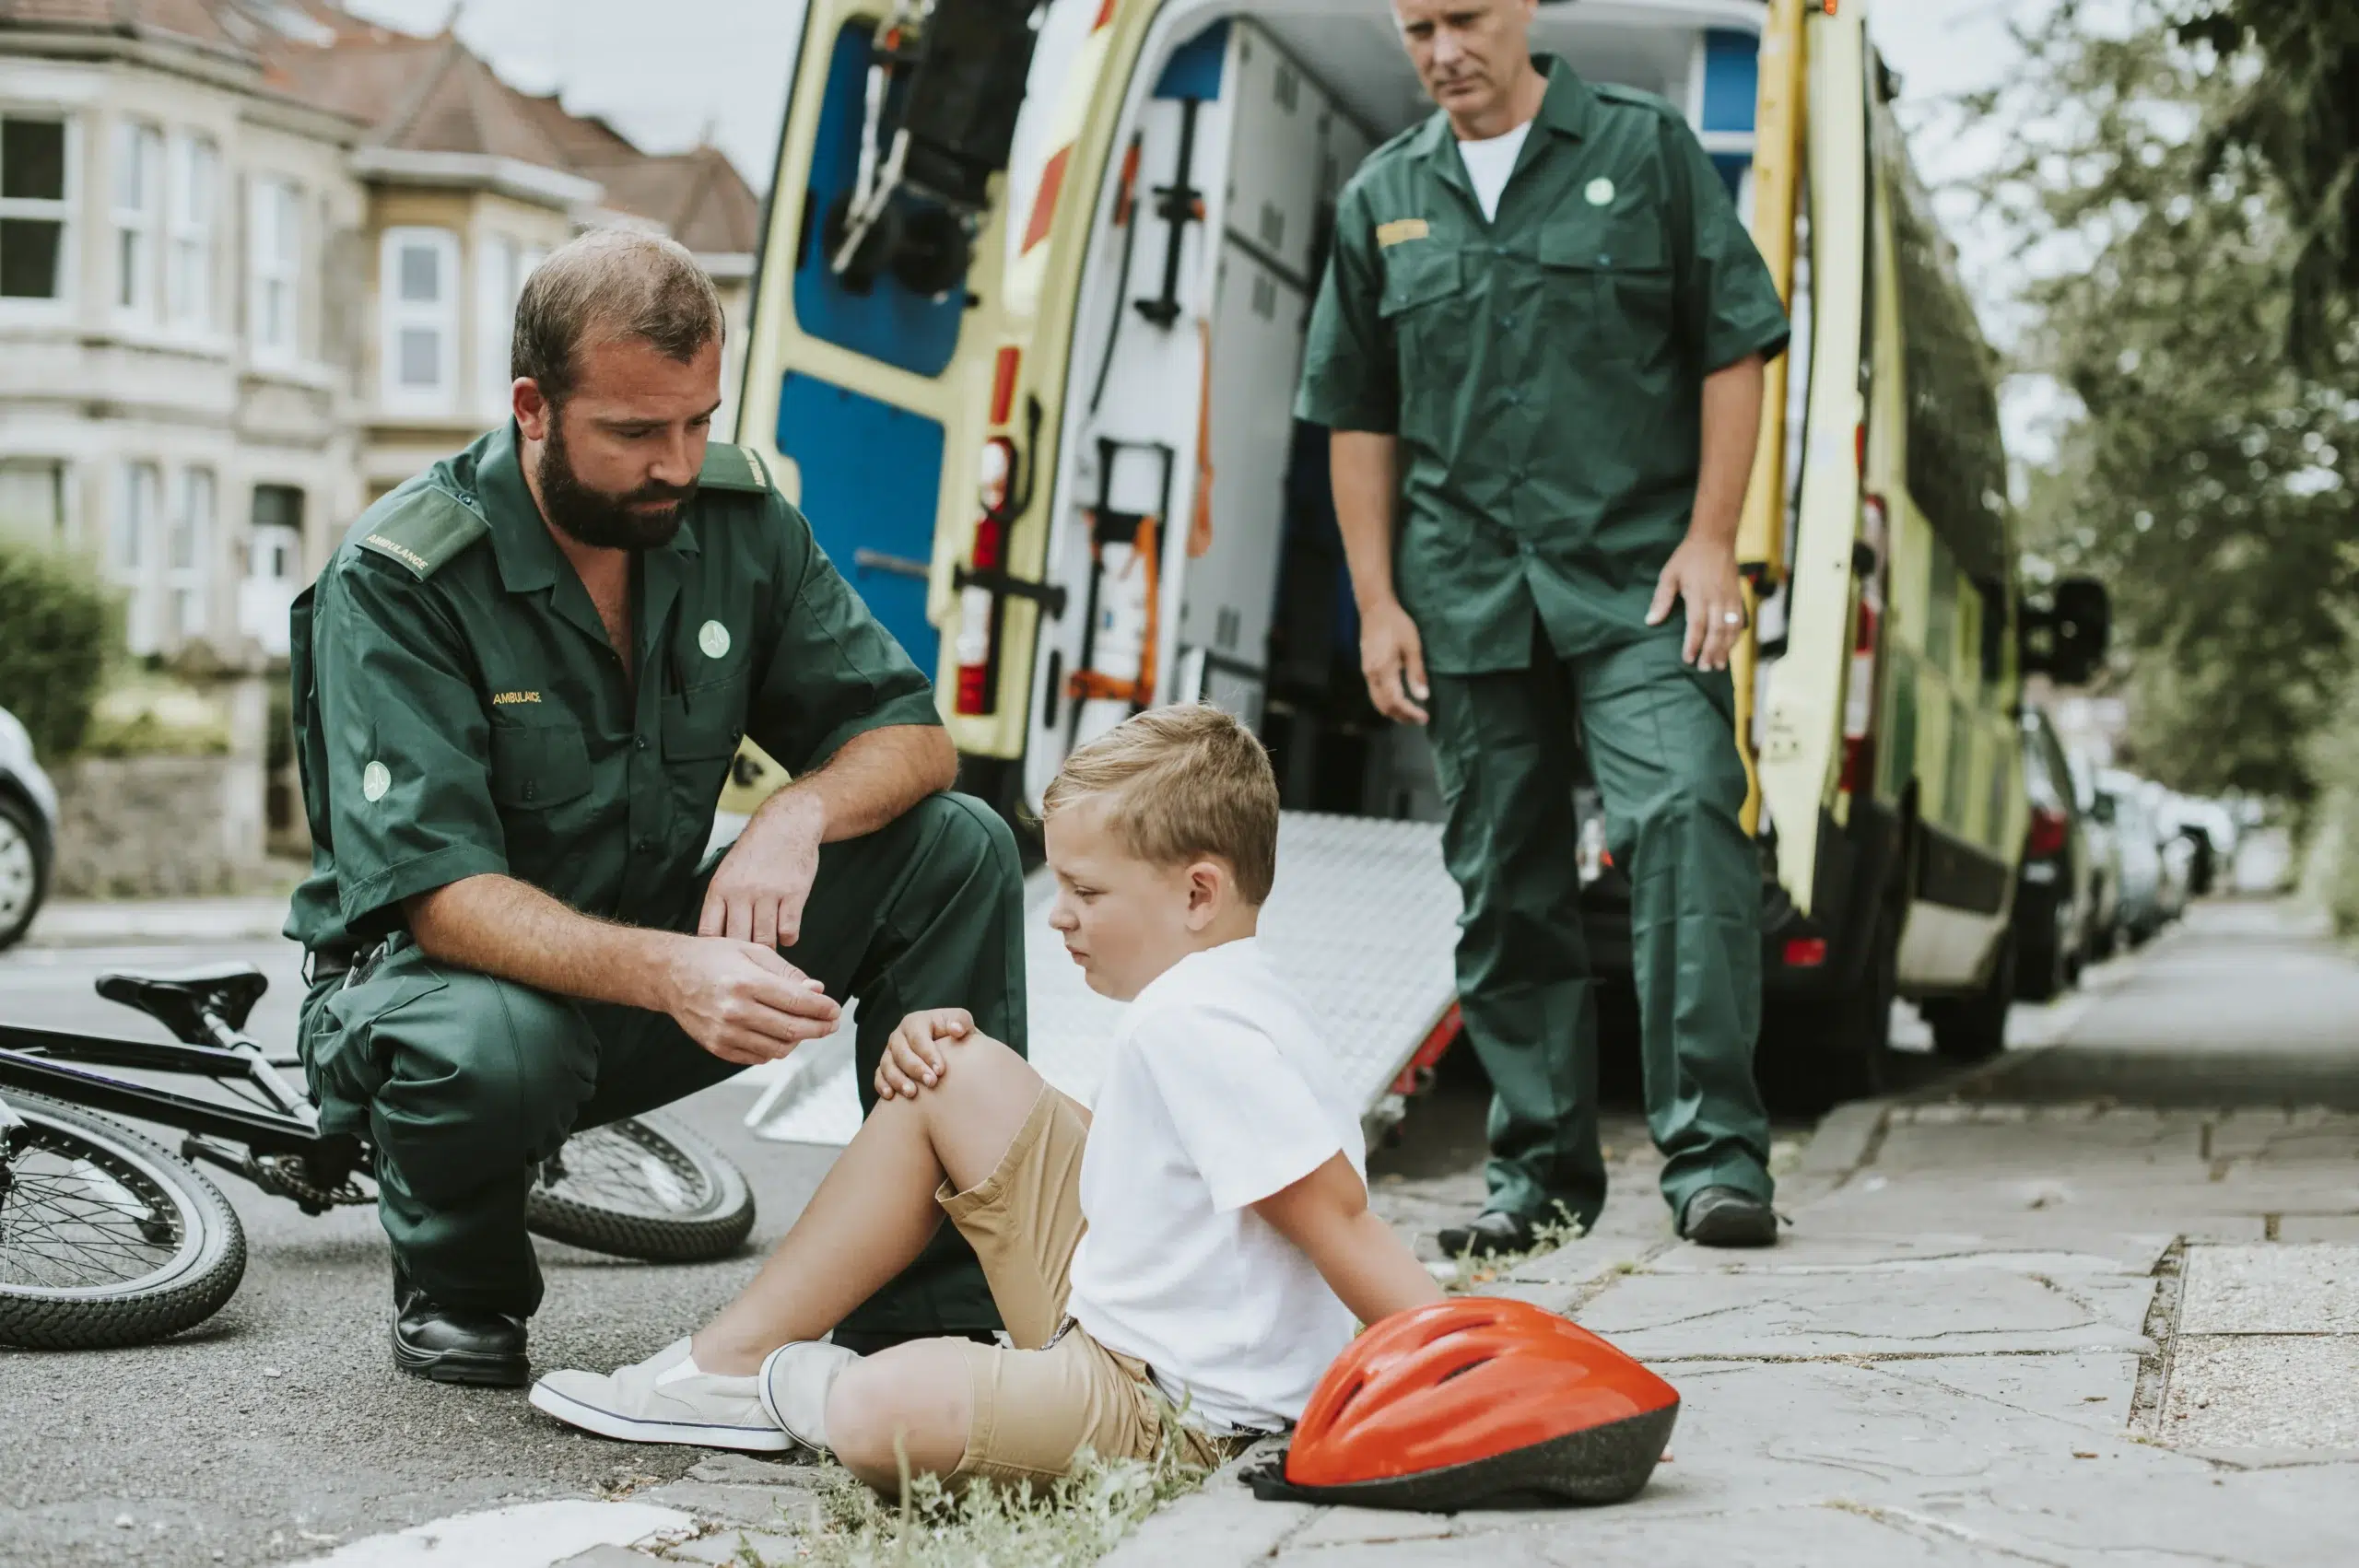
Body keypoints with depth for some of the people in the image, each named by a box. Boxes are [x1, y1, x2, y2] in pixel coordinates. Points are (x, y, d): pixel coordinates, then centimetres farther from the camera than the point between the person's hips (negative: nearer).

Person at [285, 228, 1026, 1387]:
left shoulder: (736, 519, -5)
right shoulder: (394, 582, -21)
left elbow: (910, 738, -2)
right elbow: (441, 893, -29)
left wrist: (798, 814, -26)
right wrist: (666, 972, -46)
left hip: (657, 944, 5)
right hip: (444, 965, -5)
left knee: (958, 848, -13)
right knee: (492, 1046, -42)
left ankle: (936, 1313, -10)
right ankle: (453, 1283, -4)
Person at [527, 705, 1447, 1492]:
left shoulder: (1197, 1029, -23)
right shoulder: (1199, 1001, 9)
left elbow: (1342, 1224, -27)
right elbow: (1135, 1148, 22)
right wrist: (935, 1051, 11)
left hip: (1168, 1410, -11)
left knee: (876, 1416, -32)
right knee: (955, 1071, 9)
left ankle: (798, 1383, 8)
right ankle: (735, 1359, 14)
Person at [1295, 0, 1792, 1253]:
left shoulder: (1645, 149, 5)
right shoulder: (1379, 202, 13)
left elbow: (1734, 345, 3)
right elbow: (1358, 416, 15)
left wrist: (1710, 538, -6)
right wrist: (1376, 601, 7)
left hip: (1637, 583, -3)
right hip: (1467, 598, 3)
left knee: (1683, 818, -19)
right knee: (1504, 884, 6)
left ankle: (1715, 1155, -17)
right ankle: (1540, 1168, 17)